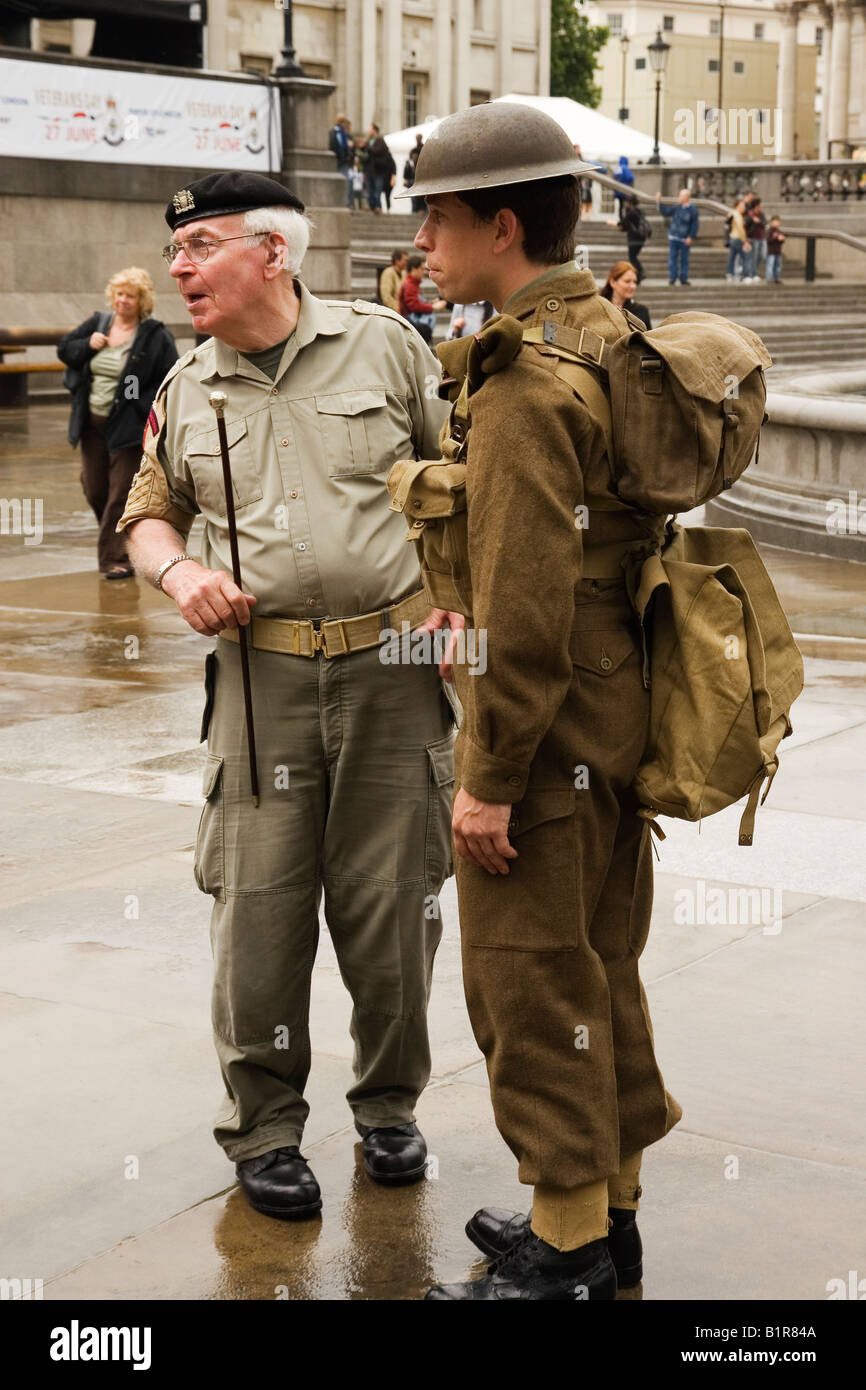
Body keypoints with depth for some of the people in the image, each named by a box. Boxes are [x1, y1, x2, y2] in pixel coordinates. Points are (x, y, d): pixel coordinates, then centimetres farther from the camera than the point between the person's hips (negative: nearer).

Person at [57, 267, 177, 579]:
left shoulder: (155, 336, -9)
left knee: (121, 494, -5)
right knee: (94, 489, 13)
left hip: (128, 425, -5)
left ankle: (118, 558, 1)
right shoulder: (97, 323, 7)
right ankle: (116, 541, 38)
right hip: (92, 422, 6)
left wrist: (146, 407, -15)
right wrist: (87, 344, -5)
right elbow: (64, 349, 15)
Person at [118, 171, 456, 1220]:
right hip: (261, 671, 2)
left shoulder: (382, 344, 1)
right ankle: (262, 1130, 19)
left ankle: (389, 1105, 28)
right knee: (258, 907, 1)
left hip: (393, 665, -1)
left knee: (392, 902, 6)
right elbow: (147, 514, 19)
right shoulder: (186, 389, 9)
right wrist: (178, 571, -3)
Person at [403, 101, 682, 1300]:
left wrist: (490, 778, -19)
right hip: (623, 711, 10)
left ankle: (566, 1253, 13)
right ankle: (608, 1209, 31)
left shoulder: (523, 382, -21)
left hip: (550, 732, -10)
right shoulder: (611, 339, 9)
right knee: (602, 967, 18)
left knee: (533, 987, 2)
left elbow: (528, 603, -25)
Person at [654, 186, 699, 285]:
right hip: (673, 237, 4)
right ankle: (672, 278, 5)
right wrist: (659, 202, 7)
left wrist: (691, 237, -14)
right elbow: (665, 212, 15)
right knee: (672, 258, 1)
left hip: (685, 239, -4)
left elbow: (695, 225, -9)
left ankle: (683, 279, 13)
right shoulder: (676, 207, 6)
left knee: (684, 259, 6)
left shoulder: (692, 210, -8)